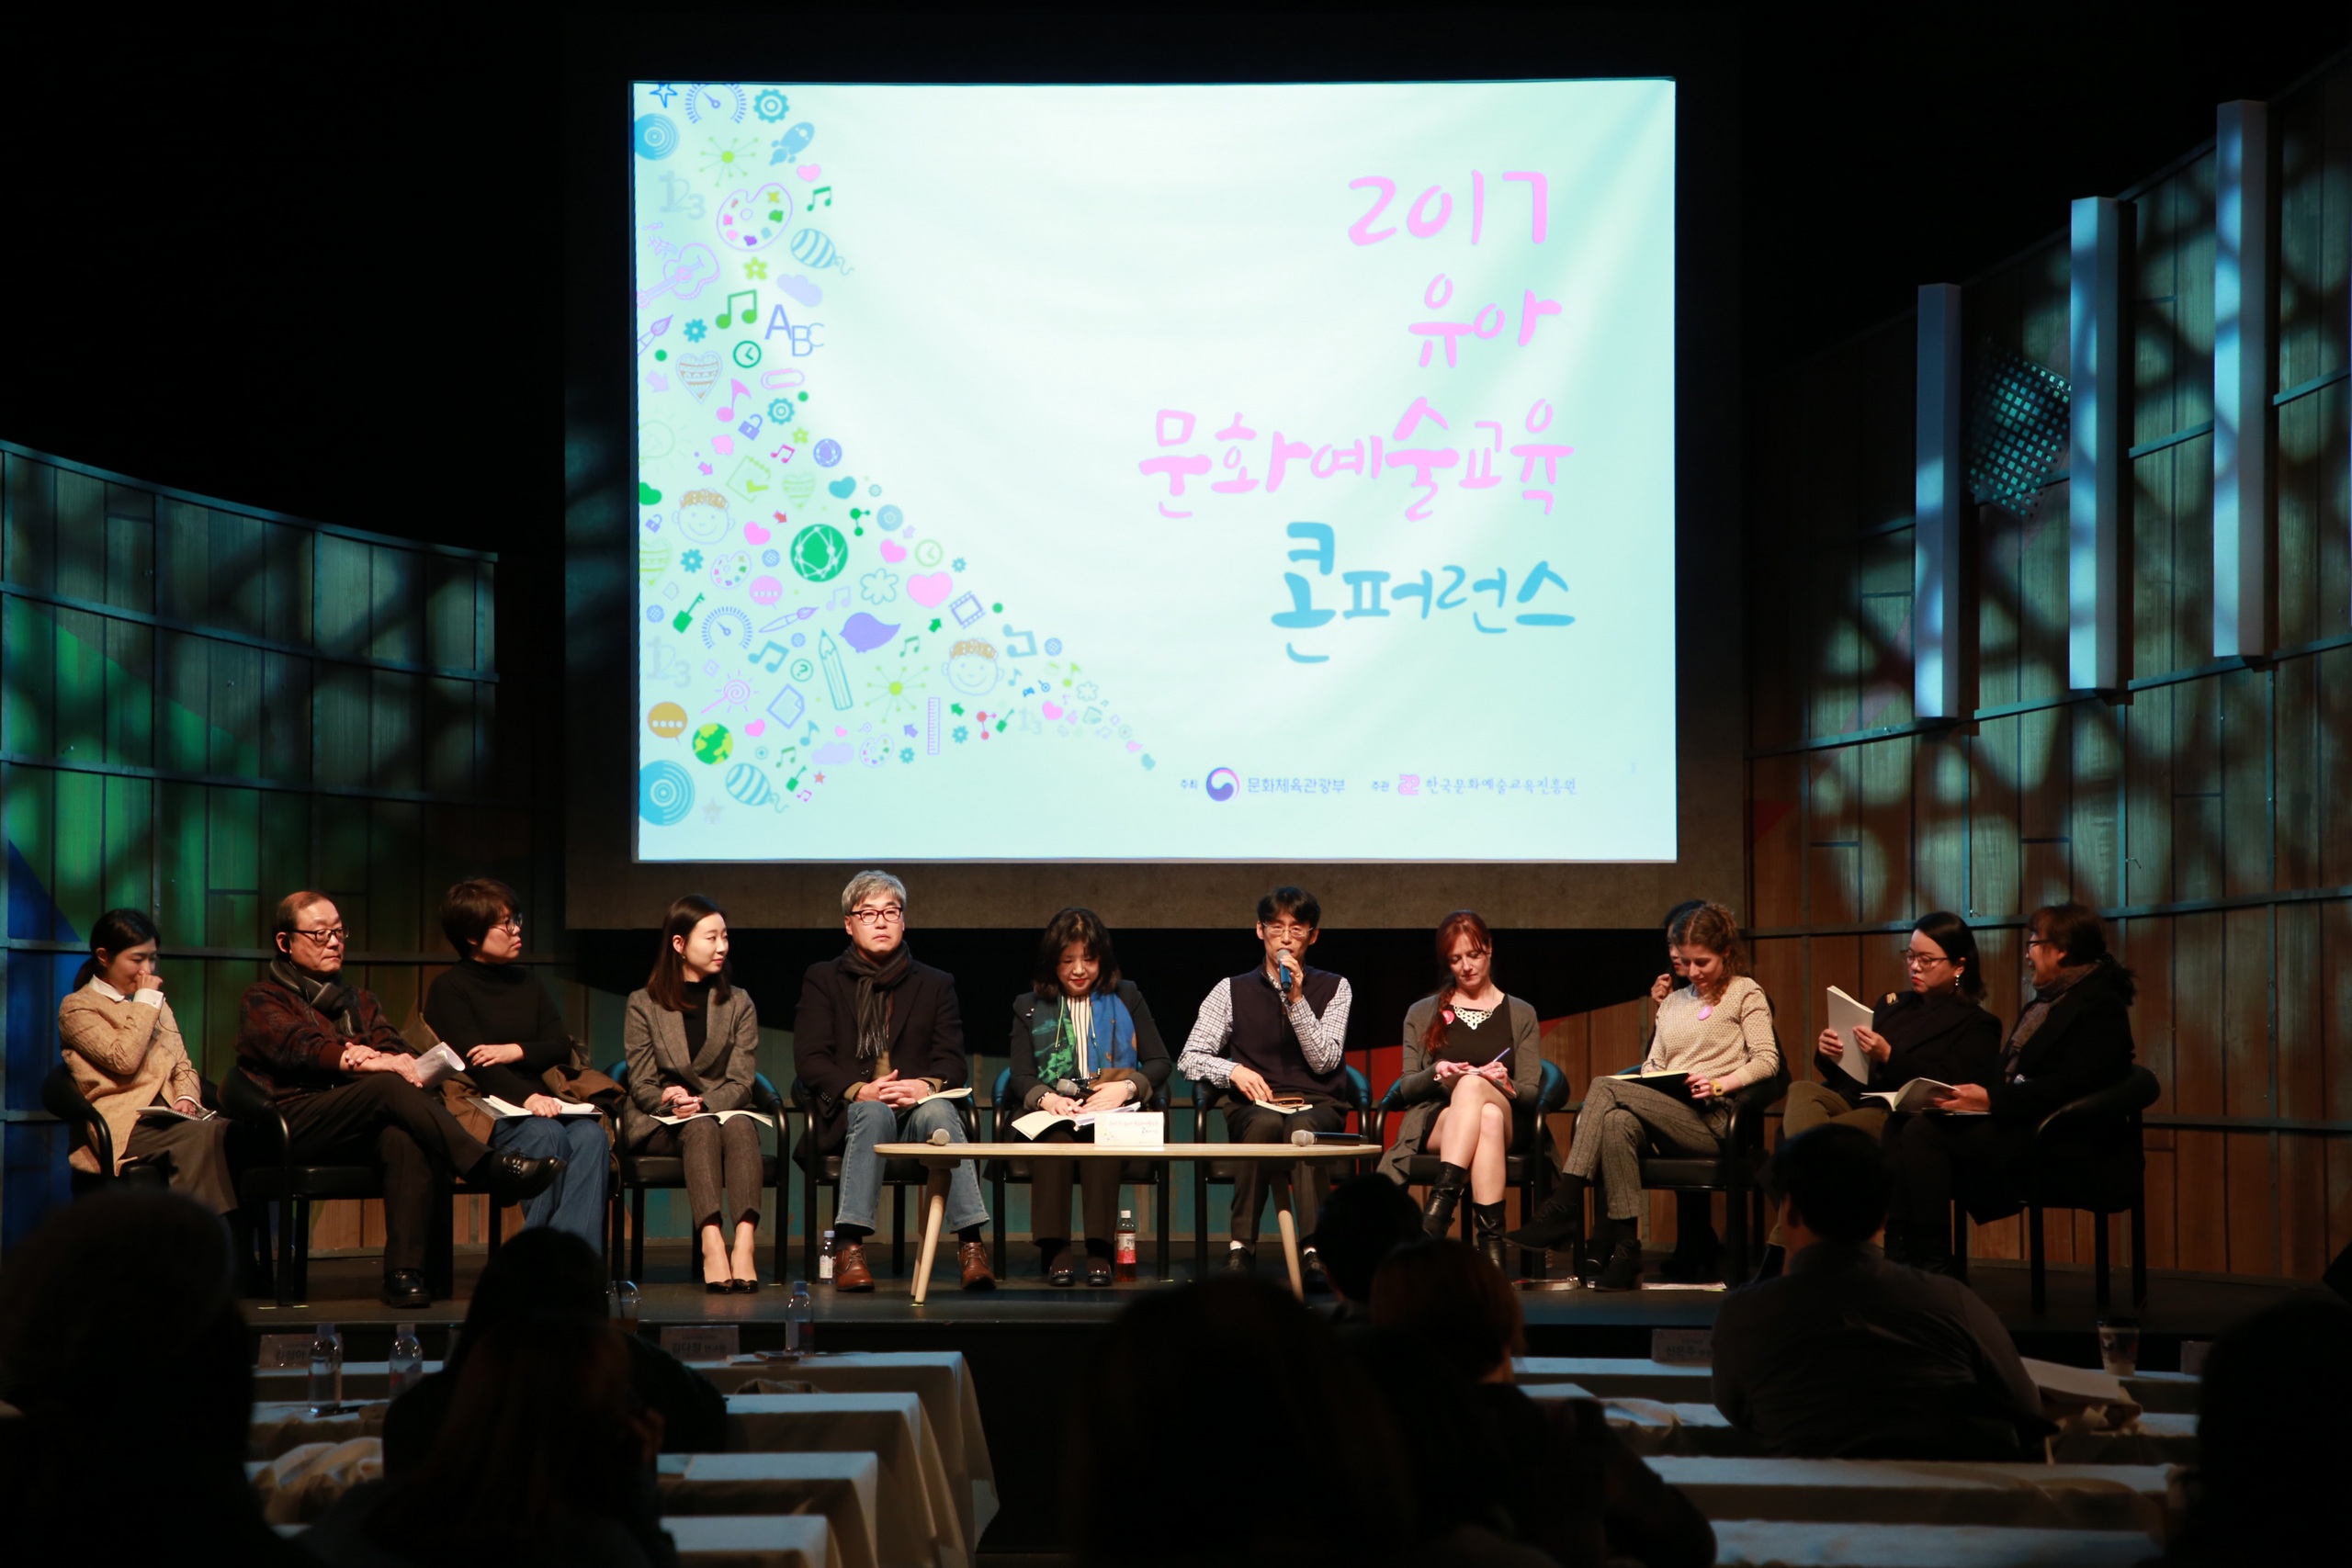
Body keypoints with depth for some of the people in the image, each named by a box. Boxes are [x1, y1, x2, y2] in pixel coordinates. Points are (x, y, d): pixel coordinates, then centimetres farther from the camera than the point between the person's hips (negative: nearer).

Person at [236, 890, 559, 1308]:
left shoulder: (356, 1001, 30)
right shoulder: (262, 1000, 14)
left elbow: (396, 1051, 11)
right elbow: (300, 1049, -8)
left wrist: (372, 1059, -15)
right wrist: (374, 1063, -21)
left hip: (360, 1131, 4)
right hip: (294, 1127, -4)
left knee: (405, 1137, -34)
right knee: (391, 1087, -32)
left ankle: (404, 1273, -45)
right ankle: (490, 1168, -40)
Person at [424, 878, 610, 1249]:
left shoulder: (526, 983, 23)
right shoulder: (450, 989, 3)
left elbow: (562, 1047, 15)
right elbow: (474, 1063, -12)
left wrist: (516, 1051, -8)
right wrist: (526, 1097, -29)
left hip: (542, 1101, 5)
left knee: (591, 1136, -28)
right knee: (547, 1135, -36)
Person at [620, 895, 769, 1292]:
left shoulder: (738, 1003, 13)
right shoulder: (643, 1004, 8)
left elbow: (741, 1081, 1)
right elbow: (641, 1085, -1)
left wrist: (702, 1103, -19)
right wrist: (670, 1102, -23)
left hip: (723, 1111, 1)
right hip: (659, 1125, -1)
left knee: (739, 1126, -34)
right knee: (701, 1130, -35)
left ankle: (745, 1241, -53)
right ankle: (712, 1242, -54)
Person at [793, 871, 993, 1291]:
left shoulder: (935, 984, 18)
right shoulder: (823, 980, 14)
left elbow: (954, 1062, 6)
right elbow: (809, 1059, 1)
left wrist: (926, 1086, -19)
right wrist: (860, 1090, -17)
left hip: (918, 1104, 1)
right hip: (848, 1112, -1)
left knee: (938, 1113, -34)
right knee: (874, 1113, -36)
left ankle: (971, 1243, -43)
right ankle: (849, 1246, -44)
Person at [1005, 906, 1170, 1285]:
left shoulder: (1127, 998, 17)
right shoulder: (1029, 1007, 18)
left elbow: (1159, 1063, 11)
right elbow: (1021, 1078, 8)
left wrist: (1125, 1088, -10)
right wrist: (1045, 1098, -16)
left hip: (1112, 1113, 0)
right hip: (1054, 1112, 1)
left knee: (1099, 1136, -37)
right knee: (1054, 1137, -36)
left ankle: (1100, 1249, -41)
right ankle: (1055, 1250, -39)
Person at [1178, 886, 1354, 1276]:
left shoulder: (1333, 988, 13)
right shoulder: (1232, 991, 13)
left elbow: (1324, 1061, -1)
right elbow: (1189, 1059, 6)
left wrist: (1297, 999, -9)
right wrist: (1233, 1071, -13)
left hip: (1317, 1107, 0)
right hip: (1254, 1106, 0)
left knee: (1303, 1128, -37)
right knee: (1265, 1124, -37)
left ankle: (1315, 1248, -46)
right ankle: (1242, 1244, -34)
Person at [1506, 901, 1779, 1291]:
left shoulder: (1746, 993, 12)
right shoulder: (1674, 1001, 30)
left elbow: (1767, 1060, -1)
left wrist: (1720, 1083, -16)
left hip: (1713, 1119, -5)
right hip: (1667, 1118, 5)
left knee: (1603, 1088, -26)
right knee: (1617, 1122, -34)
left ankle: (1562, 1211, -31)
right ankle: (1623, 1249, -38)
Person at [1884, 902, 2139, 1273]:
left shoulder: (2099, 1004, -10)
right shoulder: (2048, 1000, 21)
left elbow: (2071, 1087, -21)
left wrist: (1992, 1100, -24)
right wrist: (1972, 1094, -2)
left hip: (2069, 1145, -10)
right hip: (2020, 1122, 10)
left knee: (1925, 1133, -24)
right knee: (1901, 1126, -8)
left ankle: (1933, 1266, -21)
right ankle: (1904, 1247, -17)